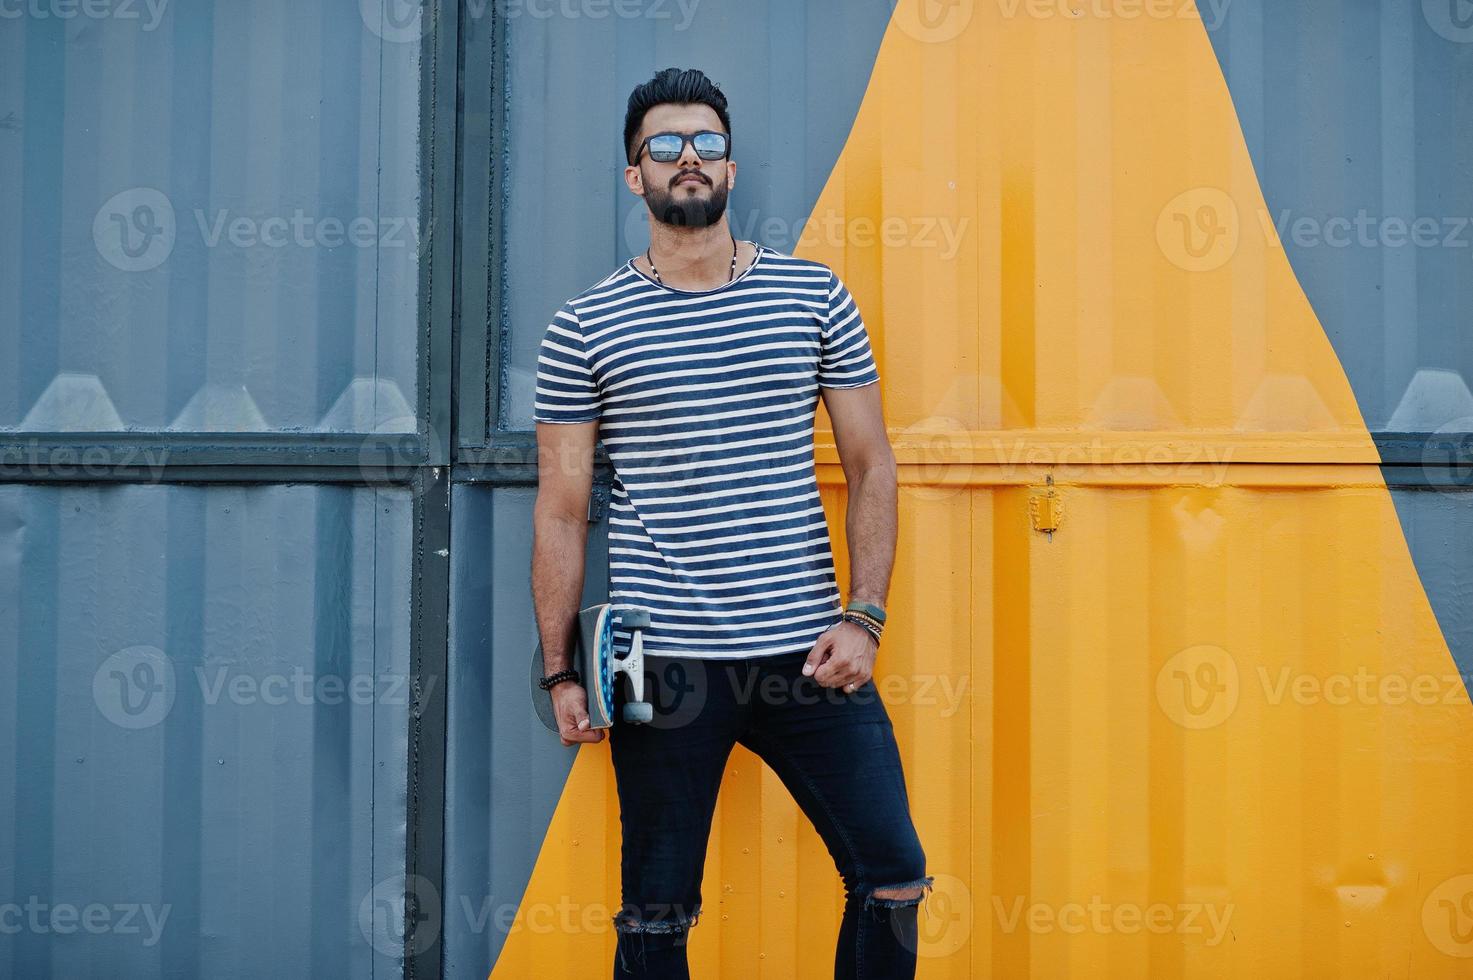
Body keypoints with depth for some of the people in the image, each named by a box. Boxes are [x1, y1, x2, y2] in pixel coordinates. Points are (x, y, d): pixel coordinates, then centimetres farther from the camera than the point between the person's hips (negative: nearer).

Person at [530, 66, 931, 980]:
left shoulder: (816, 296, 5)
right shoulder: (585, 327, 2)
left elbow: (871, 465, 7)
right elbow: (562, 510, 4)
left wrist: (863, 617, -3)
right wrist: (560, 670, 1)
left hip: (807, 650, 2)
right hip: (664, 662, -1)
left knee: (894, 875, 2)